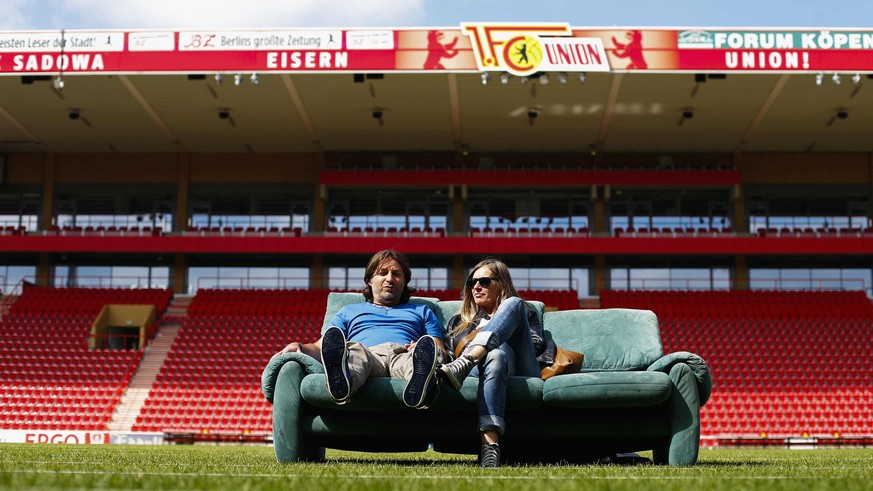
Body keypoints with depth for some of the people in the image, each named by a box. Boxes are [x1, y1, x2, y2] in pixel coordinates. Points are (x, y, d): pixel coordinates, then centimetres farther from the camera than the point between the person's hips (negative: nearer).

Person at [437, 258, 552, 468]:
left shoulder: (525, 313, 33)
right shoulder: (458, 321, 38)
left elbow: (538, 346, 13)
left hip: (520, 372, 0)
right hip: (475, 370, 0)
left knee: (514, 303, -21)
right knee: (496, 355, -40)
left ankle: (463, 364, -46)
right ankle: (490, 445, -63)